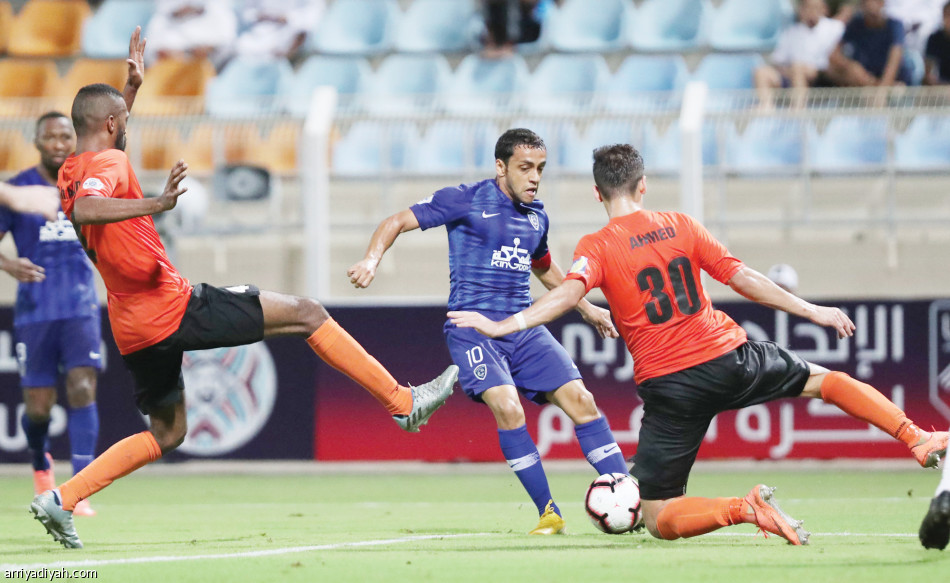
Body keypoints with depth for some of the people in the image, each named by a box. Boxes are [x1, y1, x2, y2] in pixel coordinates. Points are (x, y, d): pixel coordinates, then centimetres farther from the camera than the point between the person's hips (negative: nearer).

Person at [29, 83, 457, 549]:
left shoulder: (70, 173, 12)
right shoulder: (108, 162, -14)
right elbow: (84, 211, -37)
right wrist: (155, 204, -45)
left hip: (132, 329, 9)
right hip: (171, 306, -9)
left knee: (166, 433, 22)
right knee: (307, 314, 0)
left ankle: (61, 499, 7)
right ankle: (402, 402, 2)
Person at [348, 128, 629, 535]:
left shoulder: (536, 216, 14)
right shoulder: (465, 201, -3)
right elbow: (398, 222, -3)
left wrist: (586, 308, 37)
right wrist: (372, 260, -20)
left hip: (524, 329, 5)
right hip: (473, 329, -5)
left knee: (579, 398, -9)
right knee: (507, 407, -26)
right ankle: (548, 514, -15)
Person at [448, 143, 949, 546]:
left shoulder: (596, 247, -3)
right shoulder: (681, 226, 6)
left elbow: (569, 292, -23)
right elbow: (741, 277, 6)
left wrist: (504, 326, -30)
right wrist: (809, 311, 13)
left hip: (668, 385, -3)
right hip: (727, 358, 3)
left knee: (658, 520, 5)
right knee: (824, 378, 28)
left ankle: (741, 509, -22)